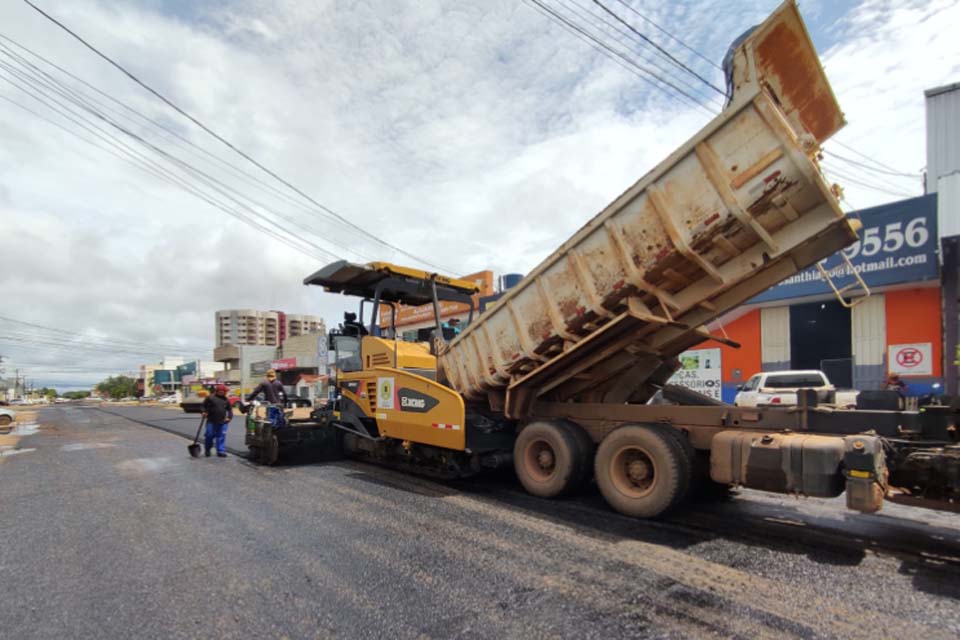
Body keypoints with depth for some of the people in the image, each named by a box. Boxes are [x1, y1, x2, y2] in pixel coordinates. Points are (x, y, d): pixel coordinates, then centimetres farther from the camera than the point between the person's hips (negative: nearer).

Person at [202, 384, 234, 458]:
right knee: (209, 435, 2)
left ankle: (221, 451, 6)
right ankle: (207, 450, 24)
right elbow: (204, 406, 6)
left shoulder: (226, 400, 13)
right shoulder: (210, 398, 3)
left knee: (221, 437, 0)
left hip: (222, 422, 3)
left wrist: (229, 417, 5)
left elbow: (230, 409, 16)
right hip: (211, 421, -2)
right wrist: (204, 412, -11)